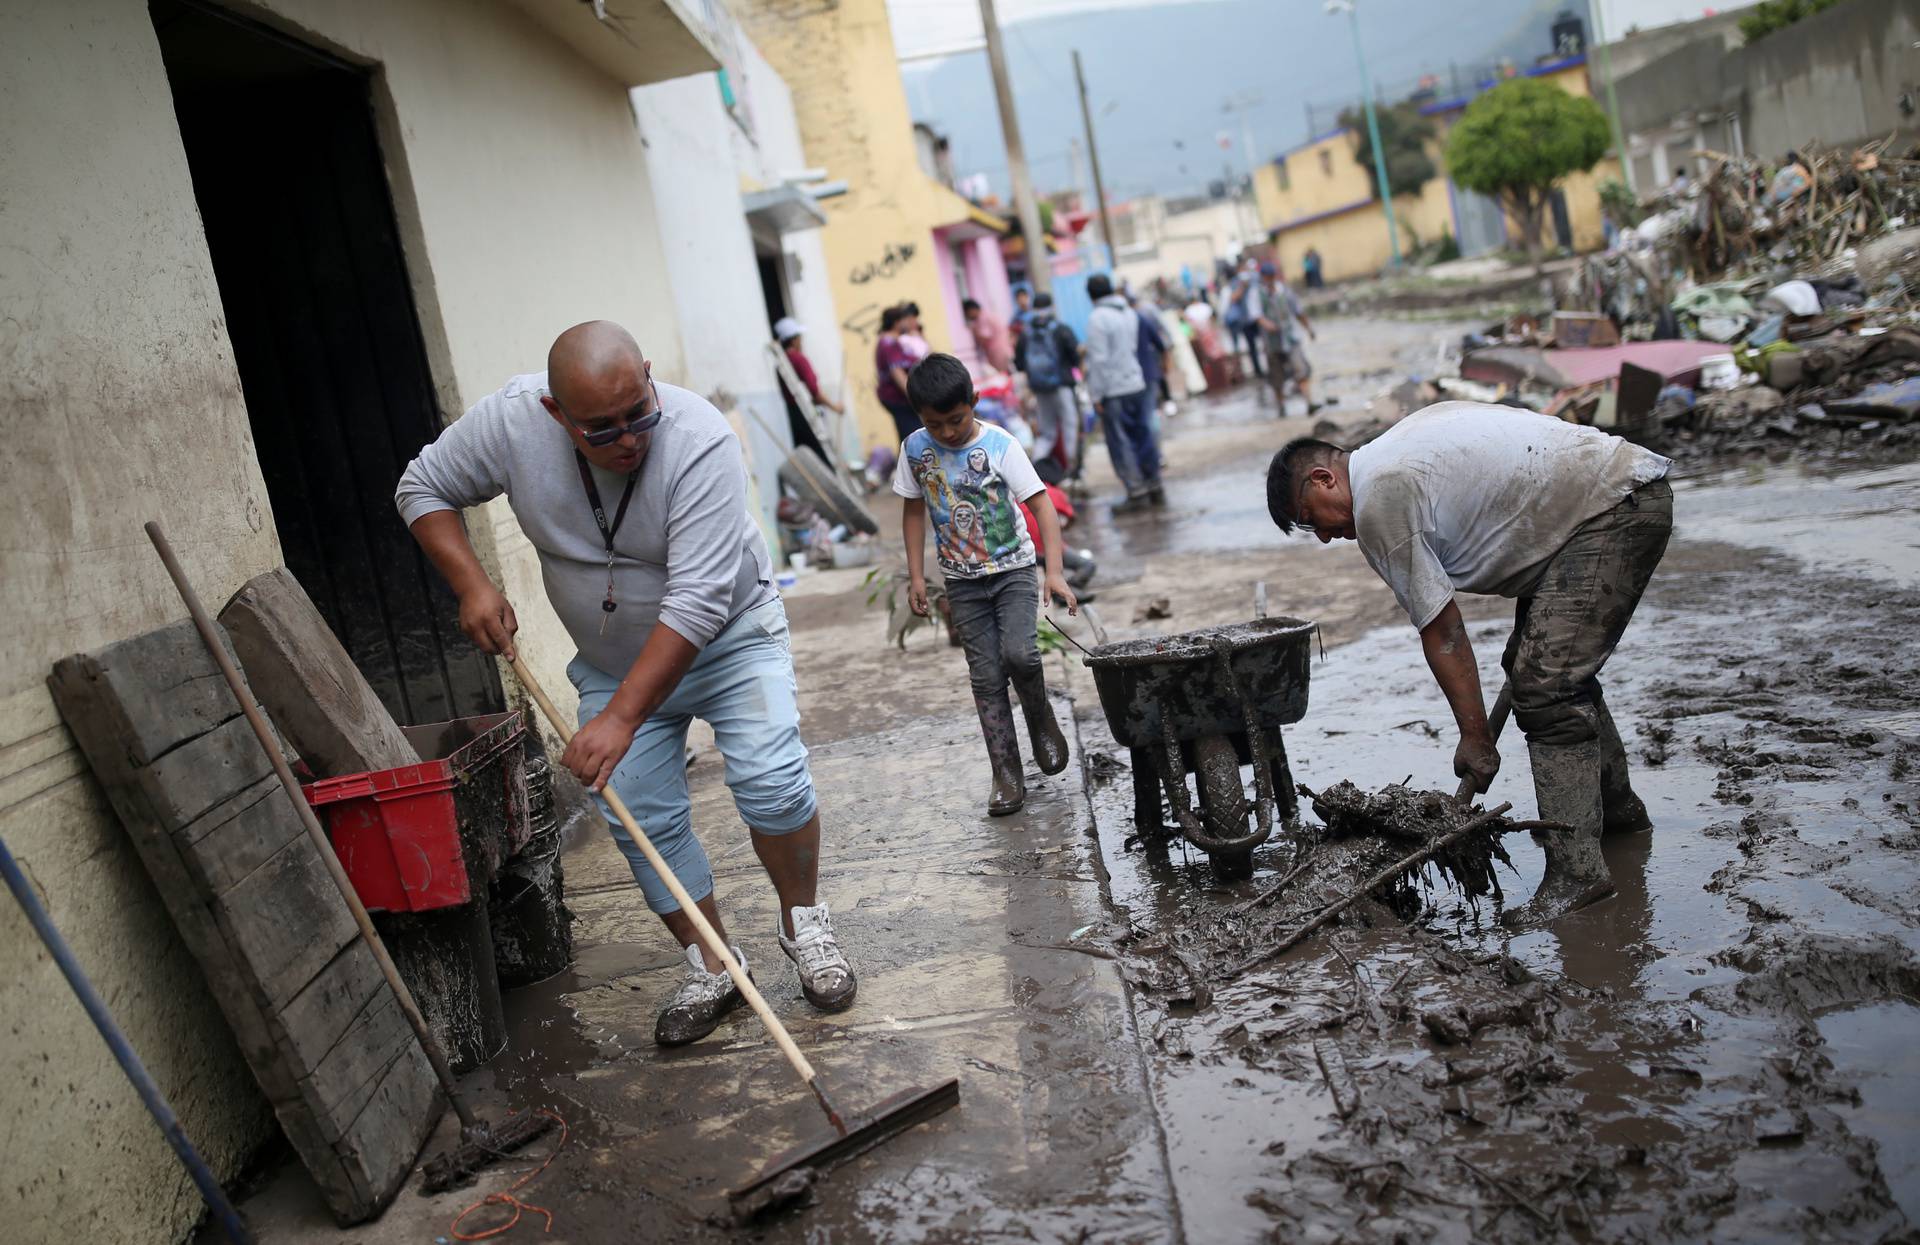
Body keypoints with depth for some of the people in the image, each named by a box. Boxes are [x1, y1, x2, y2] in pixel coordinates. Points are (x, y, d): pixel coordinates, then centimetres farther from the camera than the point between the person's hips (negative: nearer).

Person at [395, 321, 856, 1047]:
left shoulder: (699, 439, -33)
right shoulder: (509, 421, -21)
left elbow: (697, 601, -36)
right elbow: (423, 489, -3)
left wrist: (621, 719, -38)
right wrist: (471, 584, -18)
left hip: (728, 639, -3)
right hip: (613, 659, 4)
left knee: (772, 783, -17)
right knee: (643, 821, 1)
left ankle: (804, 925, 9)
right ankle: (712, 970, 17)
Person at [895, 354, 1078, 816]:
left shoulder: (1000, 444, -15)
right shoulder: (915, 449, -5)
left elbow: (1041, 503, -18)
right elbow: (914, 511, 7)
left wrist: (1055, 571, -28)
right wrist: (916, 577, 2)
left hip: (1013, 568, -3)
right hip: (962, 581, 3)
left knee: (1019, 653, -23)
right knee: (986, 678, 1)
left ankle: (1042, 722, 8)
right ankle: (1007, 776, 7)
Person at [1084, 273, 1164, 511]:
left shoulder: (1097, 319, -13)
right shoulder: (1130, 313, 10)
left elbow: (1099, 360, -15)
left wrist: (1097, 396, -10)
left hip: (1113, 391, -7)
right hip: (1137, 384, 7)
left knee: (1120, 442, -1)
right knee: (1143, 437, 12)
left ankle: (1136, 491, -1)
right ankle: (1155, 487, 16)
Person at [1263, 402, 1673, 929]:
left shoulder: (1378, 501, -13)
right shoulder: (1397, 449, 15)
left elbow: (1442, 634, -11)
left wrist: (1474, 738, -4)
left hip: (1614, 506, -10)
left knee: (1546, 686, -16)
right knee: (1549, 666, 19)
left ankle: (1576, 870, -18)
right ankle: (1615, 807, 34)